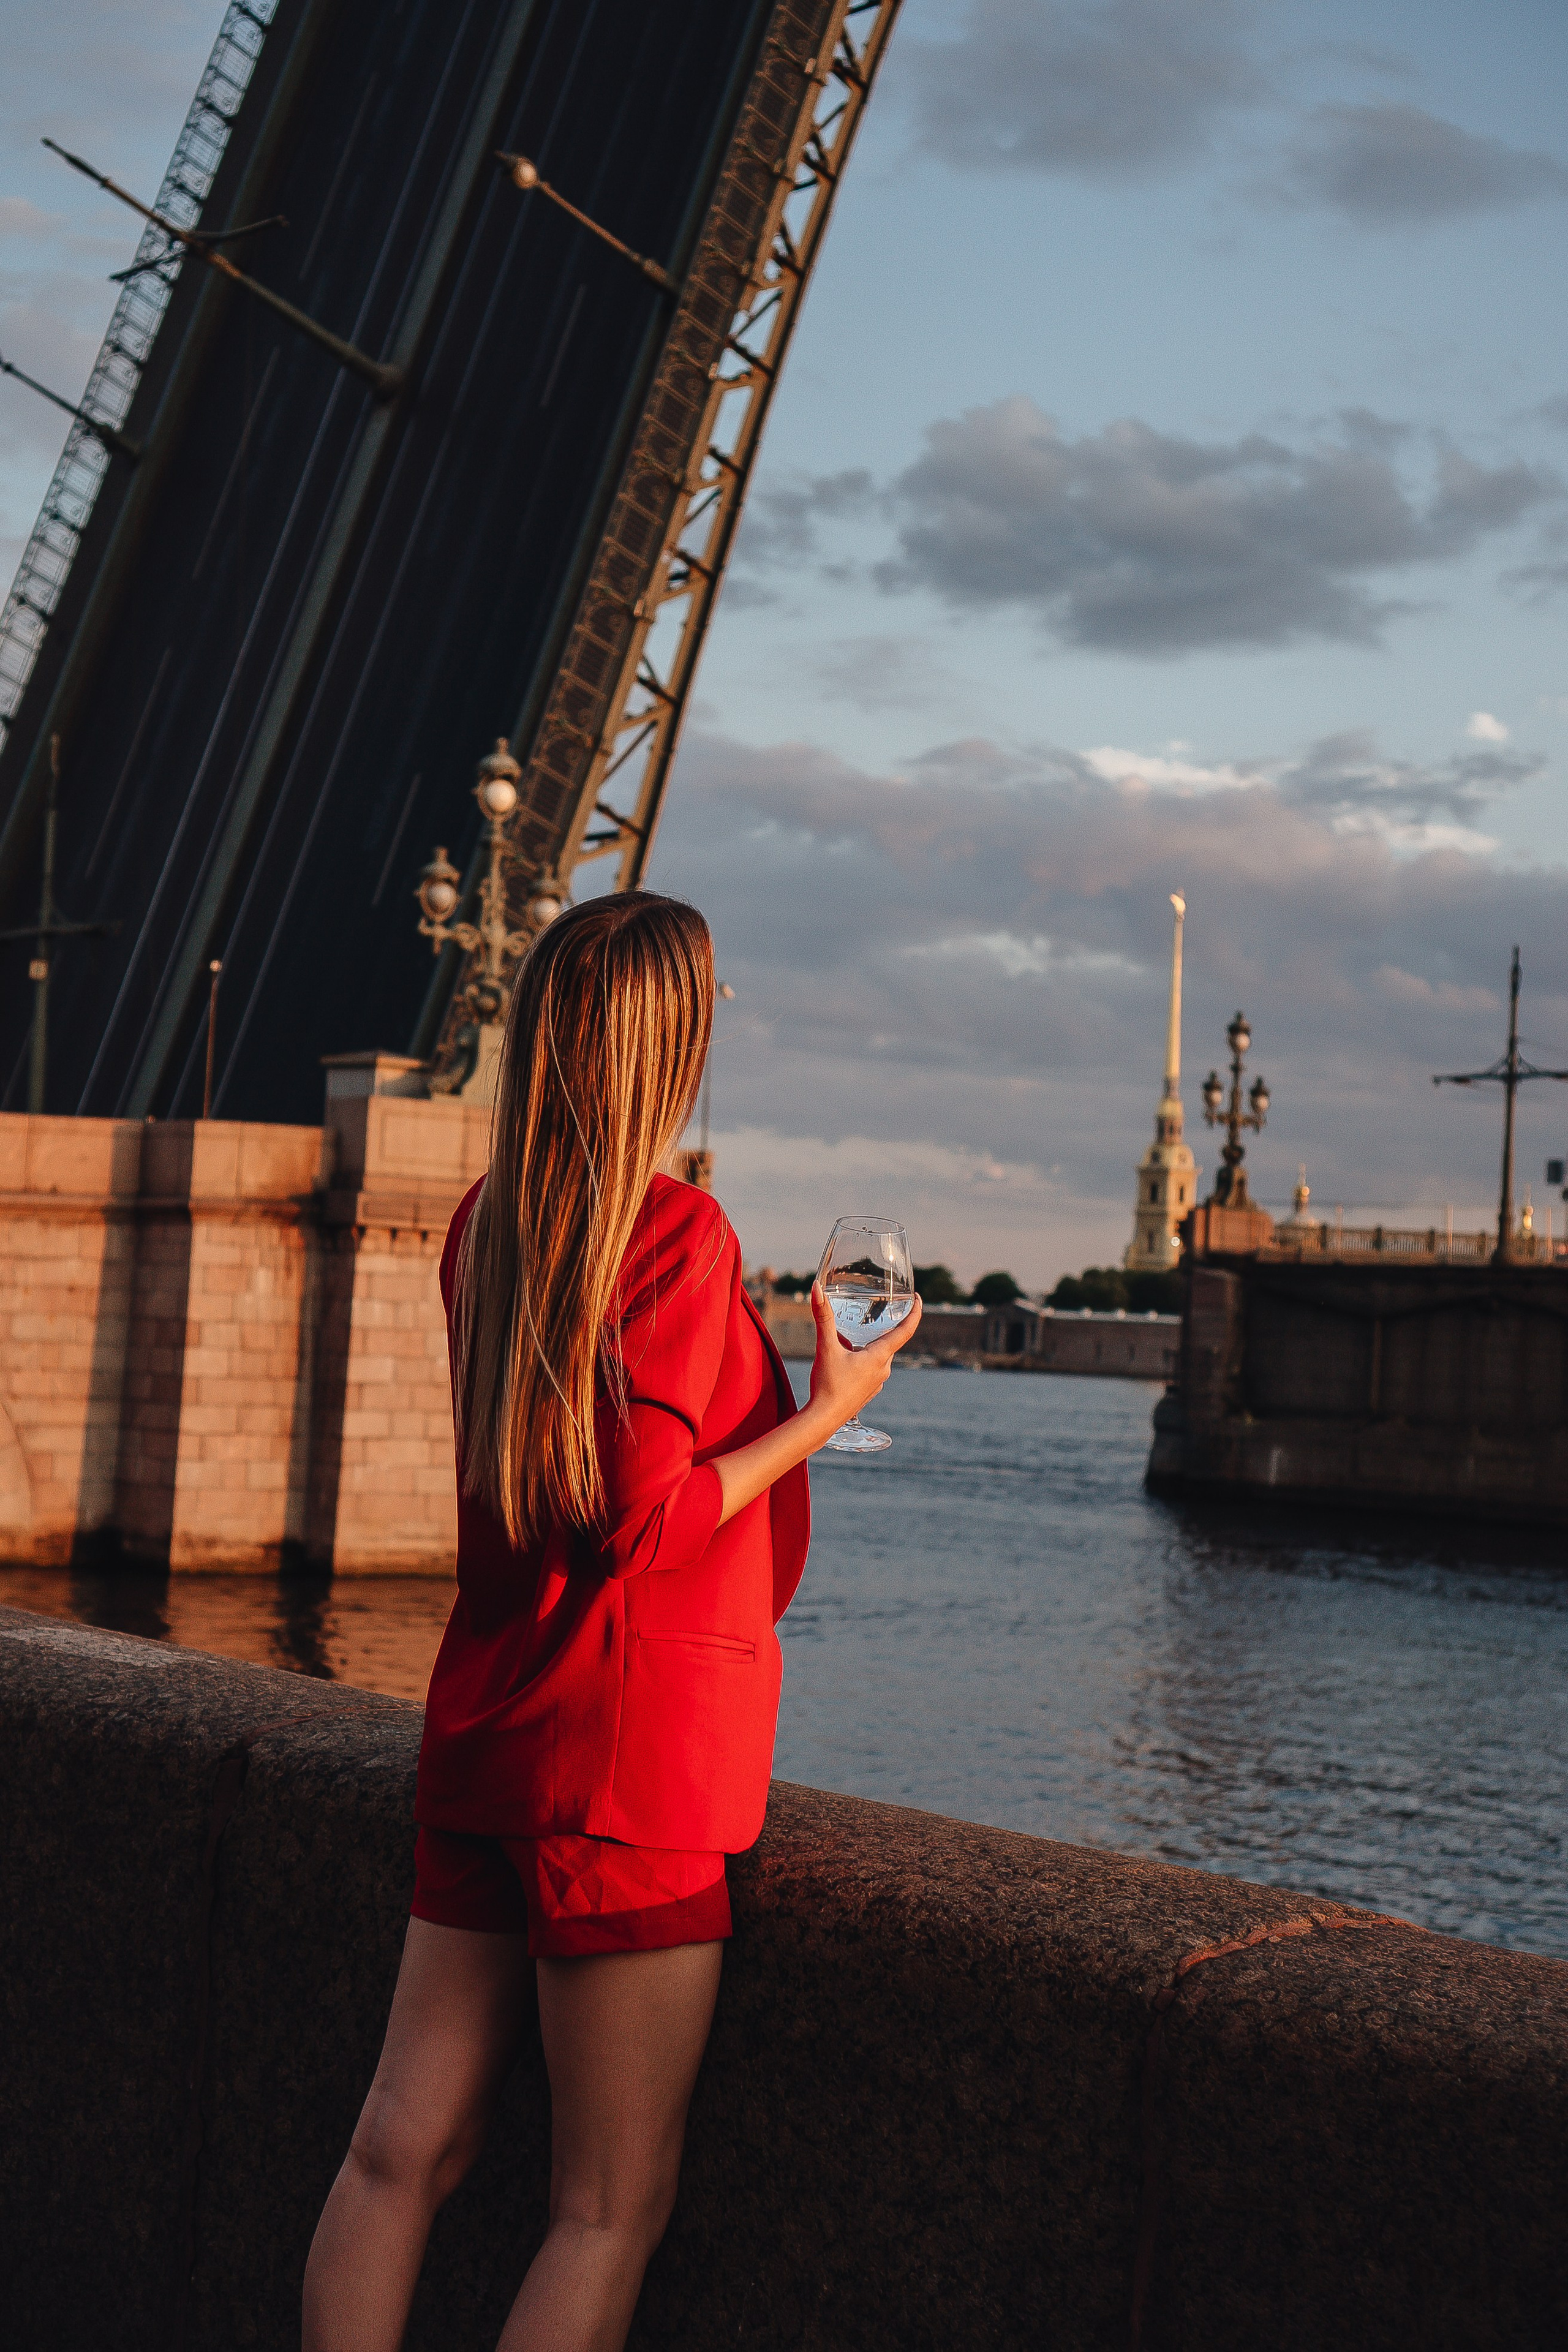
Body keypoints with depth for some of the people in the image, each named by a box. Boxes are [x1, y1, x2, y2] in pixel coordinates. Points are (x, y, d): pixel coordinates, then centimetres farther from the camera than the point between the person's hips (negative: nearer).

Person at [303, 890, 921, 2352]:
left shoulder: (484, 1225, 9)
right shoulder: (679, 1233, -14)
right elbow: (641, 1517, -18)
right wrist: (822, 1413, -8)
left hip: (483, 1725, 8)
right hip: (630, 1751, -8)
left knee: (404, 2148, 9)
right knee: (611, 2207, 1)